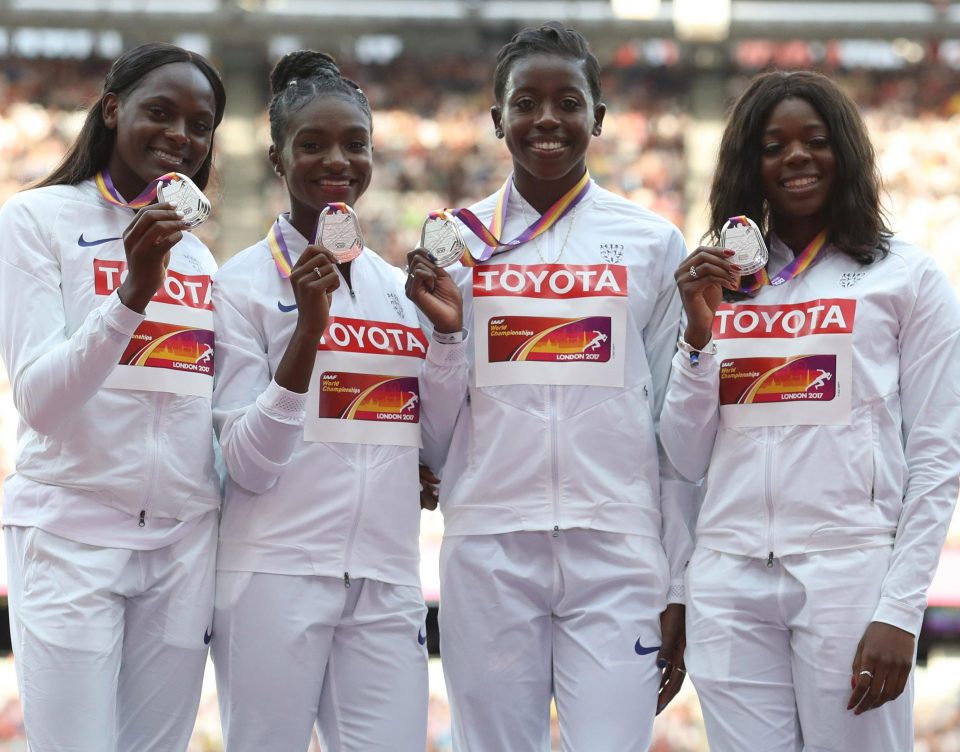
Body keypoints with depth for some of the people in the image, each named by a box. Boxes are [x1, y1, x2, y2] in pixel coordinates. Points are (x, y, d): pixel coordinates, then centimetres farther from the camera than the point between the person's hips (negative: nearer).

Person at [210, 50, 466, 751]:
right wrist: (308, 328, -20)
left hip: (387, 579, 4)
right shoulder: (244, 280, -3)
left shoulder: (398, 283, 12)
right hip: (277, 573, -4)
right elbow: (248, 463, -10)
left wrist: (448, 329, -2)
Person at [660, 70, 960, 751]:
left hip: (850, 572, -3)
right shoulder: (720, 283, 14)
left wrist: (901, 611, -9)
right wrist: (699, 332, -3)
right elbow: (689, 458, 11)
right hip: (729, 581, 3)